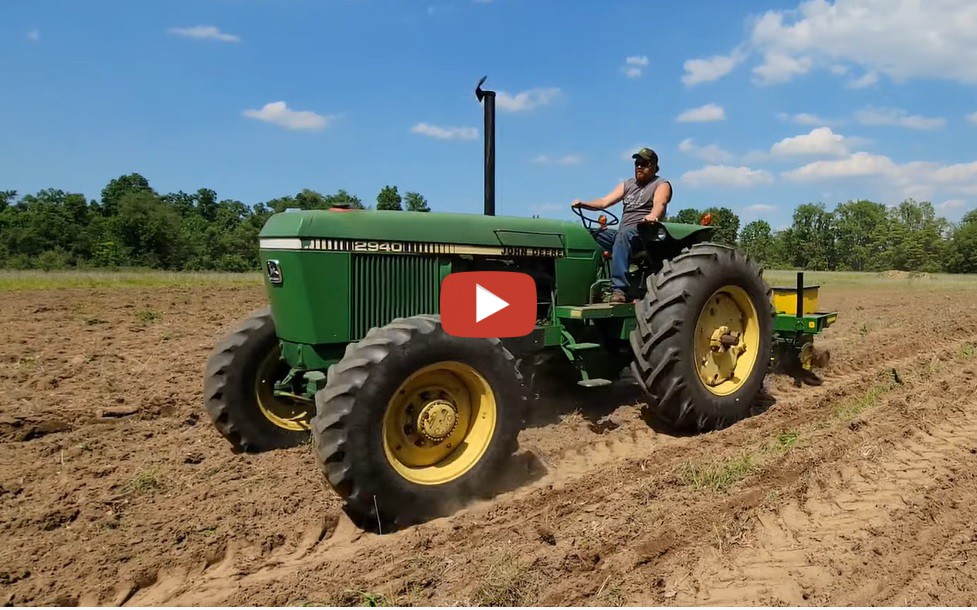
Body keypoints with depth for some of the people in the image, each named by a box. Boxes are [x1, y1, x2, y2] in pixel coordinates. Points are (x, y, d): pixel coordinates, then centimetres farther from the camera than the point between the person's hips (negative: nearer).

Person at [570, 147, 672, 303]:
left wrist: (652, 216, -40)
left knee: (623, 234, -39)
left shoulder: (661, 184, 7)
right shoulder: (627, 184, 24)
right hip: (622, 234, 6)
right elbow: (604, 202, 12)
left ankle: (619, 288, -48)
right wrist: (583, 204, -7)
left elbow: (659, 204, -16)